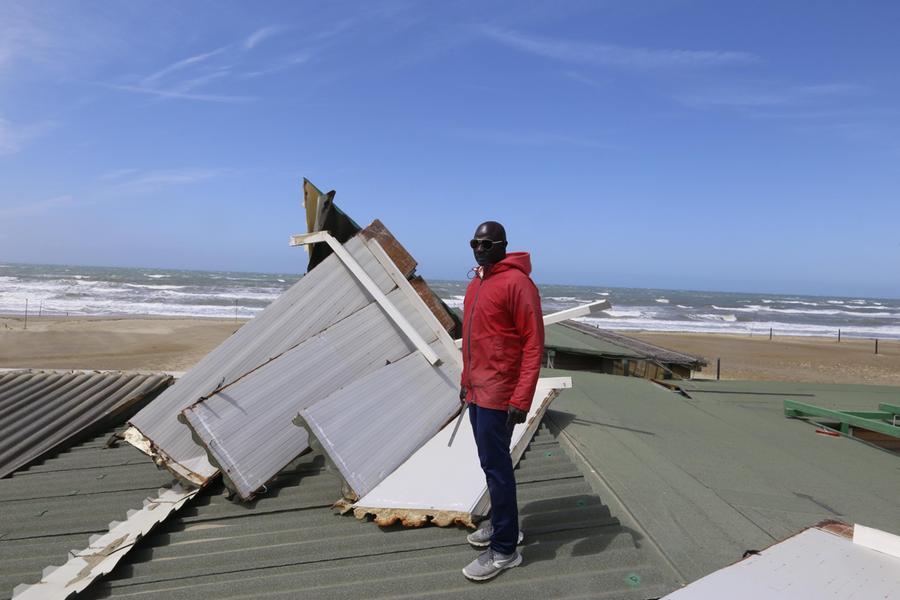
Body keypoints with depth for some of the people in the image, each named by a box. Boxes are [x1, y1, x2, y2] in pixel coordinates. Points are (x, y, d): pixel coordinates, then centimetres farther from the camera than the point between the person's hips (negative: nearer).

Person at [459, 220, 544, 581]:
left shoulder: (517, 283, -14)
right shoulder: (476, 284, 13)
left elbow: (533, 344, -18)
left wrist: (521, 399, -21)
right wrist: (465, 380, 20)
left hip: (498, 395, -8)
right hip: (477, 392, 8)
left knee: (495, 466, 0)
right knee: (492, 463, 18)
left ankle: (504, 550, 14)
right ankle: (503, 525, 35)